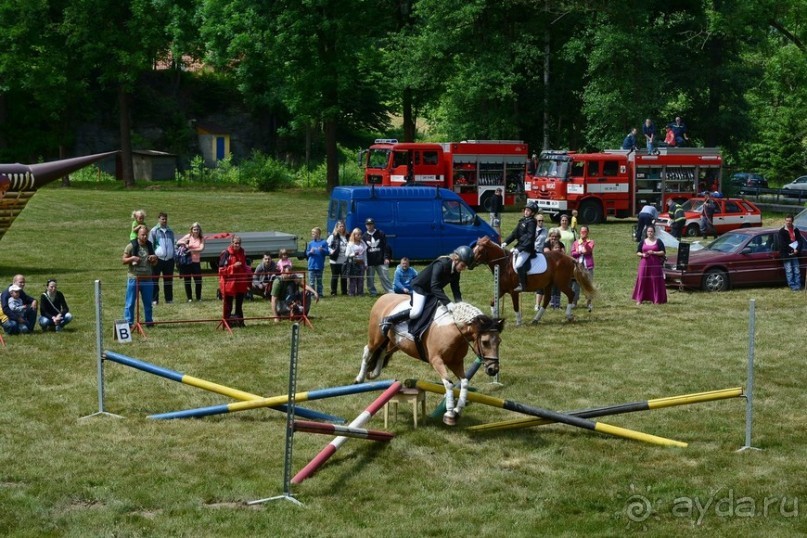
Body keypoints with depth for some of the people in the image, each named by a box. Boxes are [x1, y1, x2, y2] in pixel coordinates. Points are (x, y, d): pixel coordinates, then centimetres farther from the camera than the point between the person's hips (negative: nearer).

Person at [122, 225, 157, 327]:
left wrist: (154, 259, -5)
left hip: (147, 279, 4)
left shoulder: (150, 246, 9)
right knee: (130, 302, -1)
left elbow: (154, 264, 17)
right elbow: (123, 260, -2)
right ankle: (128, 322, 3)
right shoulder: (131, 246, -4)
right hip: (133, 279, -4)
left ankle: (149, 321, 20)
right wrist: (132, 258, -19)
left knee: (148, 302, 10)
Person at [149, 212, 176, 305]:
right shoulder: (154, 231, 1)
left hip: (169, 259, 4)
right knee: (155, 280, -1)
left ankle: (169, 299, 16)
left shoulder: (170, 231, 16)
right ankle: (154, 300, 1)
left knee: (168, 280, 9)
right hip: (158, 259, -4)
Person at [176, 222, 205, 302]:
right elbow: (177, 243, 5)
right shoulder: (188, 236, 3)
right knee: (187, 280, 4)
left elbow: (201, 248, -13)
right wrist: (184, 243, -15)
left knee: (198, 280, -1)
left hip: (196, 261, 0)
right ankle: (189, 298, 12)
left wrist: (191, 250, -22)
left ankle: (198, 297, 12)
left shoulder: (201, 238, 2)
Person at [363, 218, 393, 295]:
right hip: (370, 262, 2)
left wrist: (386, 258, -7)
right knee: (370, 279, 3)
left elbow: (385, 247, 3)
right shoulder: (364, 236, 7)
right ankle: (372, 292, 13)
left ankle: (390, 292, -1)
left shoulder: (380, 234, 4)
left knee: (385, 277, -3)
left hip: (381, 261, -1)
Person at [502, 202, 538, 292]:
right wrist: (505, 242, 1)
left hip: (527, 248, -10)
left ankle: (522, 285, -14)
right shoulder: (522, 221, 13)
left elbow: (529, 238, -19)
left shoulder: (531, 222, -12)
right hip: (519, 246, 10)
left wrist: (520, 248, -25)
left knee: (519, 265, -24)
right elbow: (514, 233, 13)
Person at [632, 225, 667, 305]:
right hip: (644, 264, 2)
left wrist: (654, 252, -14)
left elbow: (663, 252, 0)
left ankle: (657, 300, 1)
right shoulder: (642, 242, 9)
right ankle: (639, 299, 3)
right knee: (642, 280, -2)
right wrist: (642, 254, -11)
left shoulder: (658, 241, 4)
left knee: (656, 280, -4)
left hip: (655, 264, -2)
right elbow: (637, 252, 11)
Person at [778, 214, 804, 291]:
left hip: (795, 253, 3)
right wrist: (791, 250, -15)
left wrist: (797, 249, -11)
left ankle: (798, 285, 9)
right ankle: (792, 285, 1)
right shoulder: (782, 231, -5)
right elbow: (782, 243, -12)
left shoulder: (796, 230, 7)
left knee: (797, 270, 3)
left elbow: (800, 241, 6)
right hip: (786, 254, -3)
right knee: (789, 271, -3)